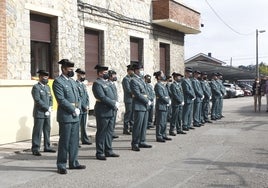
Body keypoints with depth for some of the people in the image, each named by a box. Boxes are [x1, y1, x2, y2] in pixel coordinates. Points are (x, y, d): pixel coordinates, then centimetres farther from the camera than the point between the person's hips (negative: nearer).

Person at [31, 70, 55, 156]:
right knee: (37, 131, -5)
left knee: (47, 130, 11)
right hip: (39, 113, -8)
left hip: (47, 113, 8)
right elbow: (38, 100, -17)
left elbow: (50, 98, 17)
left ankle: (47, 147, 21)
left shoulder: (47, 87, 17)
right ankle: (35, 149, 0)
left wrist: (50, 107, -1)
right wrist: (47, 108, -15)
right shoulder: (36, 87, -8)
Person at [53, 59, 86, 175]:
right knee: (64, 142, -2)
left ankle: (73, 163, 22)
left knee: (74, 141, 12)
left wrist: (78, 109, 0)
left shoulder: (72, 81, 16)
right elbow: (61, 100, -17)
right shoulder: (58, 82, -9)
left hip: (75, 116, 8)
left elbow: (78, 97, 17)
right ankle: (61, 166, 7)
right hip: (65, 116, -8)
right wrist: (74, 110, -15)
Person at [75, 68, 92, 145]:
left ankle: (85, 139, 18)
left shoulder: (84, 85, 17)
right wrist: (84, 106, -14)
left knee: (84, 126, 12)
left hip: (85, 109, 8)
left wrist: (87, 106, 3)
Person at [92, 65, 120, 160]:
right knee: (101, 132, -1)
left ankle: (108, 151, 22)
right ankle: (100, 153, 7)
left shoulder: (106, 83, 17)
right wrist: (114, 104, -15)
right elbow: (102, 97, -20)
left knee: (109, 132, 13)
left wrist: (115, 103, 0)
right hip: (103, 112, -9)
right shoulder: (97, 83, -11)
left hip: (110, 111, 9)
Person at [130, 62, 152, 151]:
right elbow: (138, 94, -18)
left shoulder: (142, 79, 17)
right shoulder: (133, 81, -12)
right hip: (138, 106, -9)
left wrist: (148, 101, 3)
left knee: (144, 125, 12)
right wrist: (147, 101, -12)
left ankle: (142, 142, 21)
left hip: (145, 105, 9)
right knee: (138, 125, -5)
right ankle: (135, 144, 3)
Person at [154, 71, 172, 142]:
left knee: (164, 122, 14)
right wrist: (168, 101, -8)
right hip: (160, 106, -10)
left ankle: (163, 135, 22)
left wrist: (169, 100, 1)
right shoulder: (158, 85, -13)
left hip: (165, 106, 10)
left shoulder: (163, 85, 18)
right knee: (160, 122, -5)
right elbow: (161, 96, -18)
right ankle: (159, 137, 0)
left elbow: (167, 95, 19)